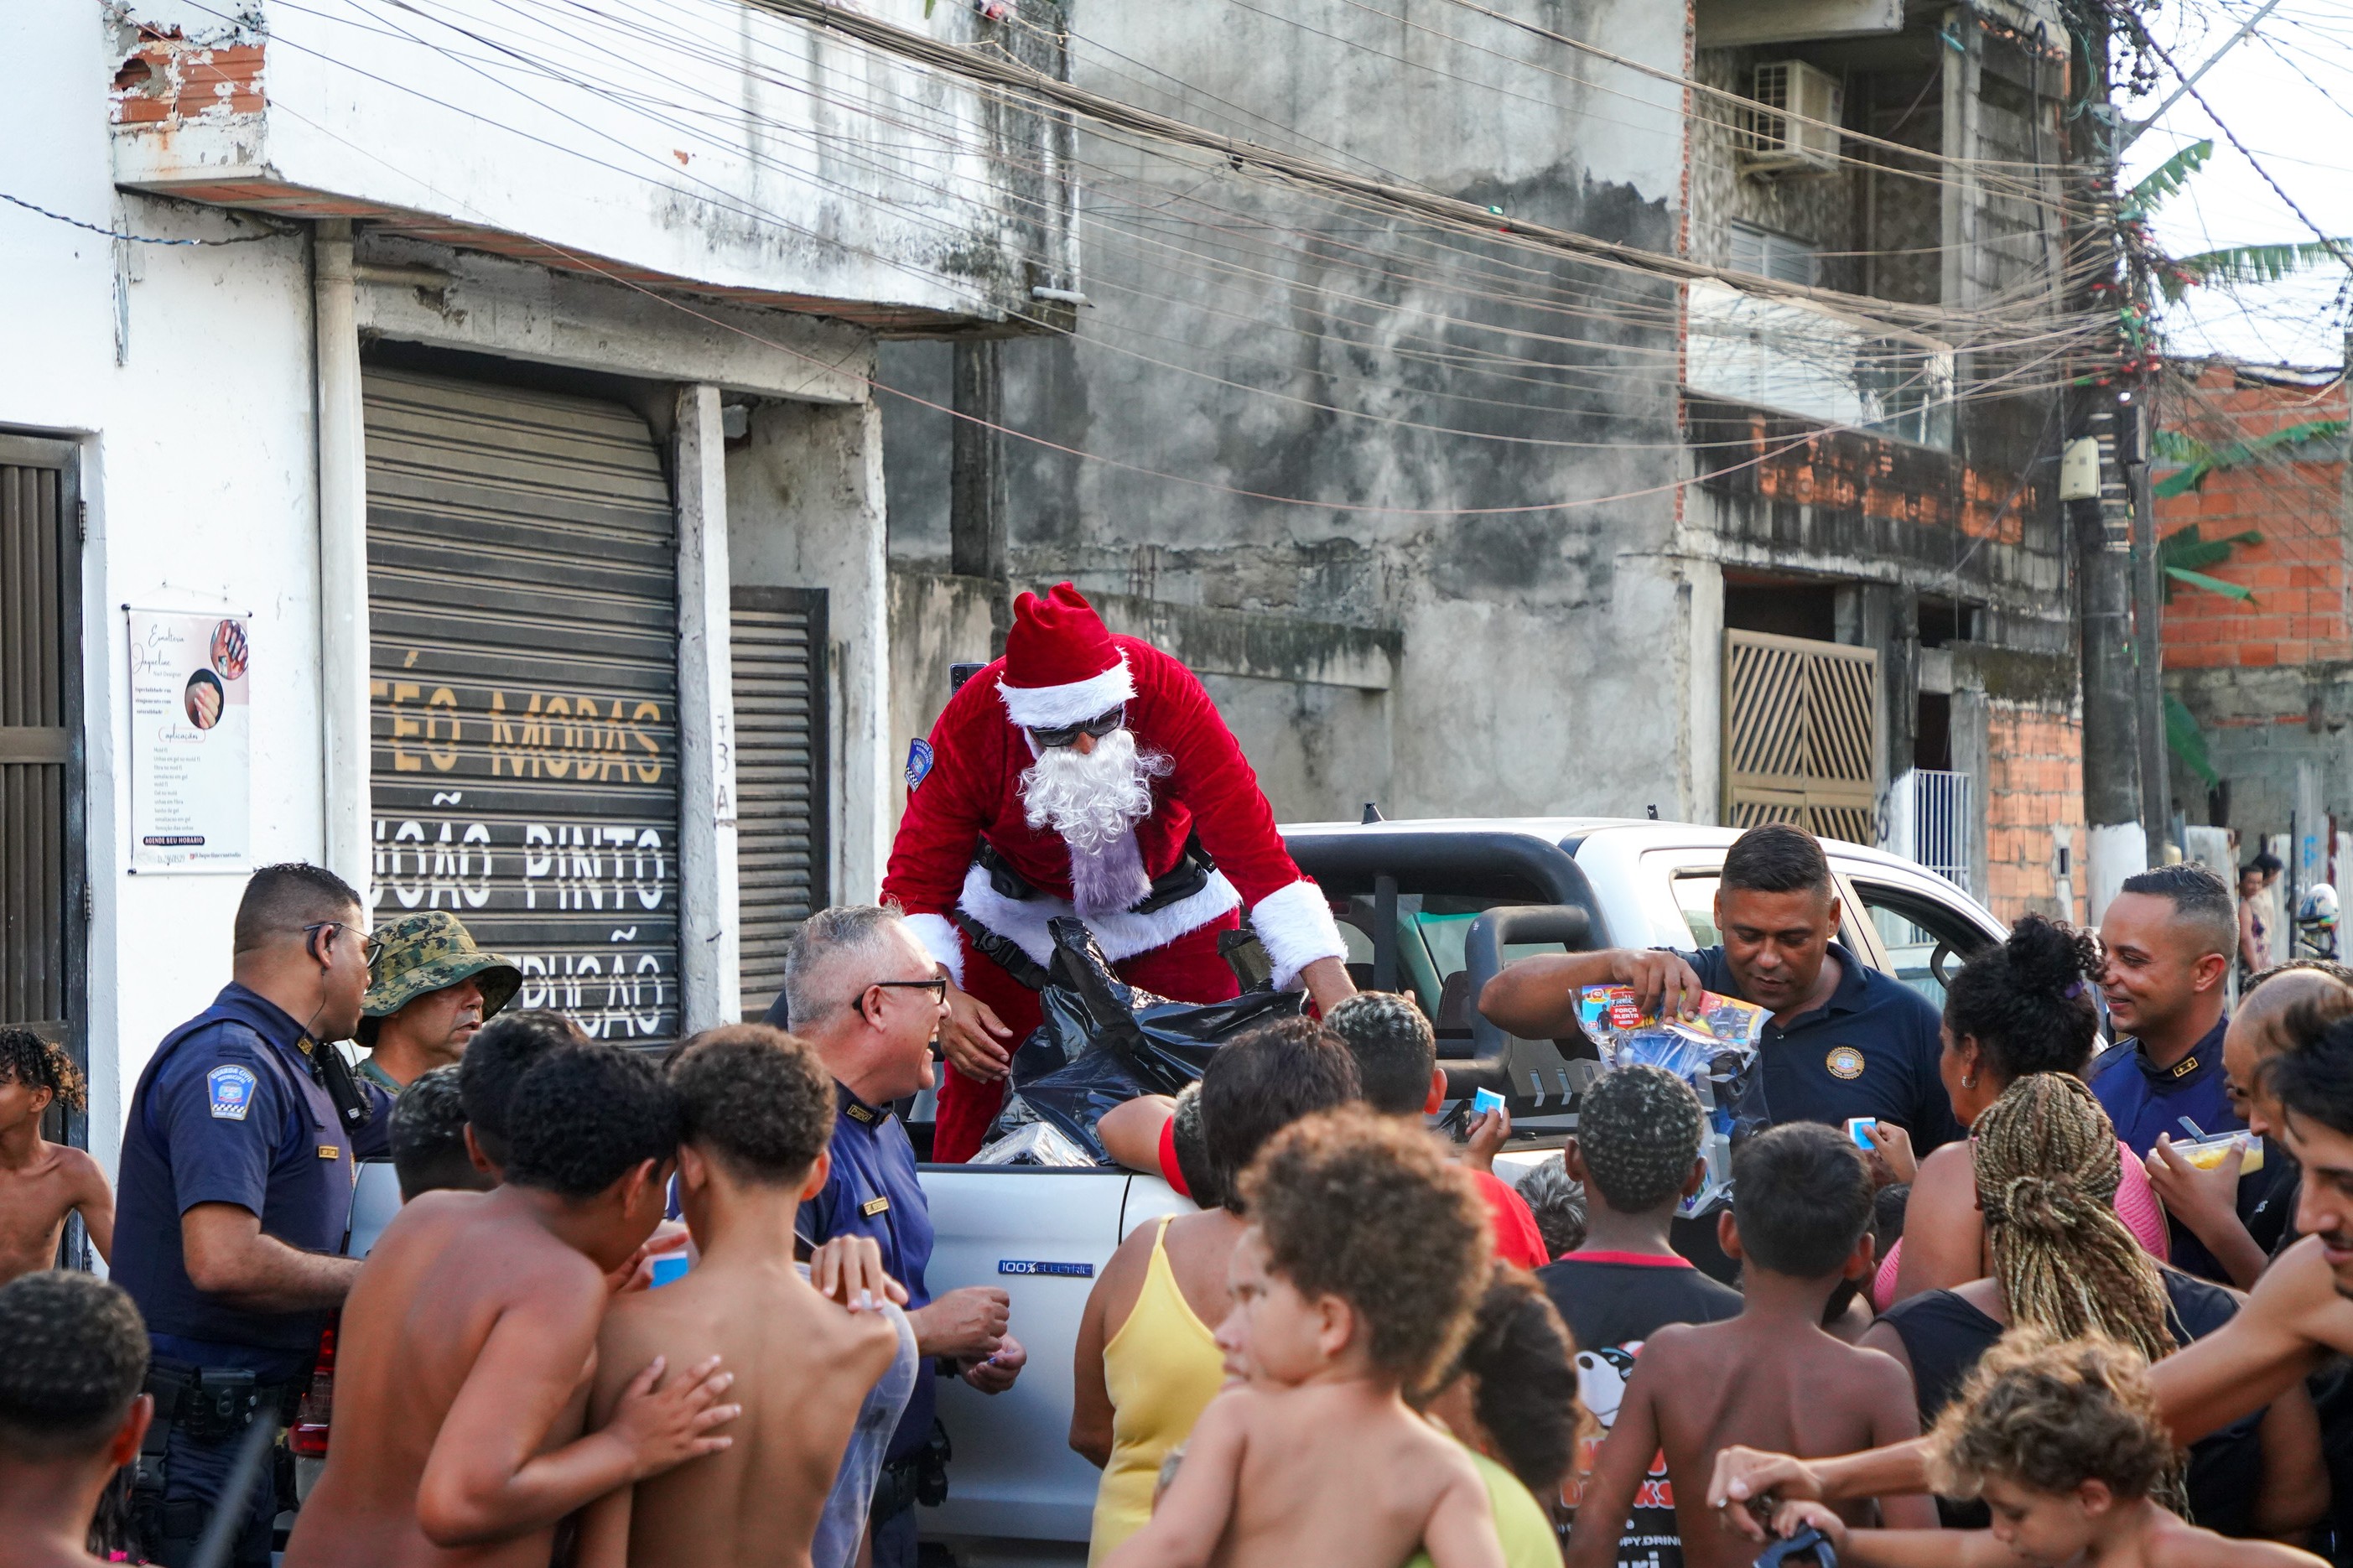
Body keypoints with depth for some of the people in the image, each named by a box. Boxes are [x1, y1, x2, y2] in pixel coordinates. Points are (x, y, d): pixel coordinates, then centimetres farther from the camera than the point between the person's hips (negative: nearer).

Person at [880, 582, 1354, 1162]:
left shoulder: (1168, 693, -32)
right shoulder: (970, 724, -28)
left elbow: (1253, 846, -35)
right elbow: (918, 876, -25)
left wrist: (1336, 997, -43)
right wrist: (942, 996, -43)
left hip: (1172, 906, 0)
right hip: (1021, 912, 0)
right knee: (976, 1089, -4)